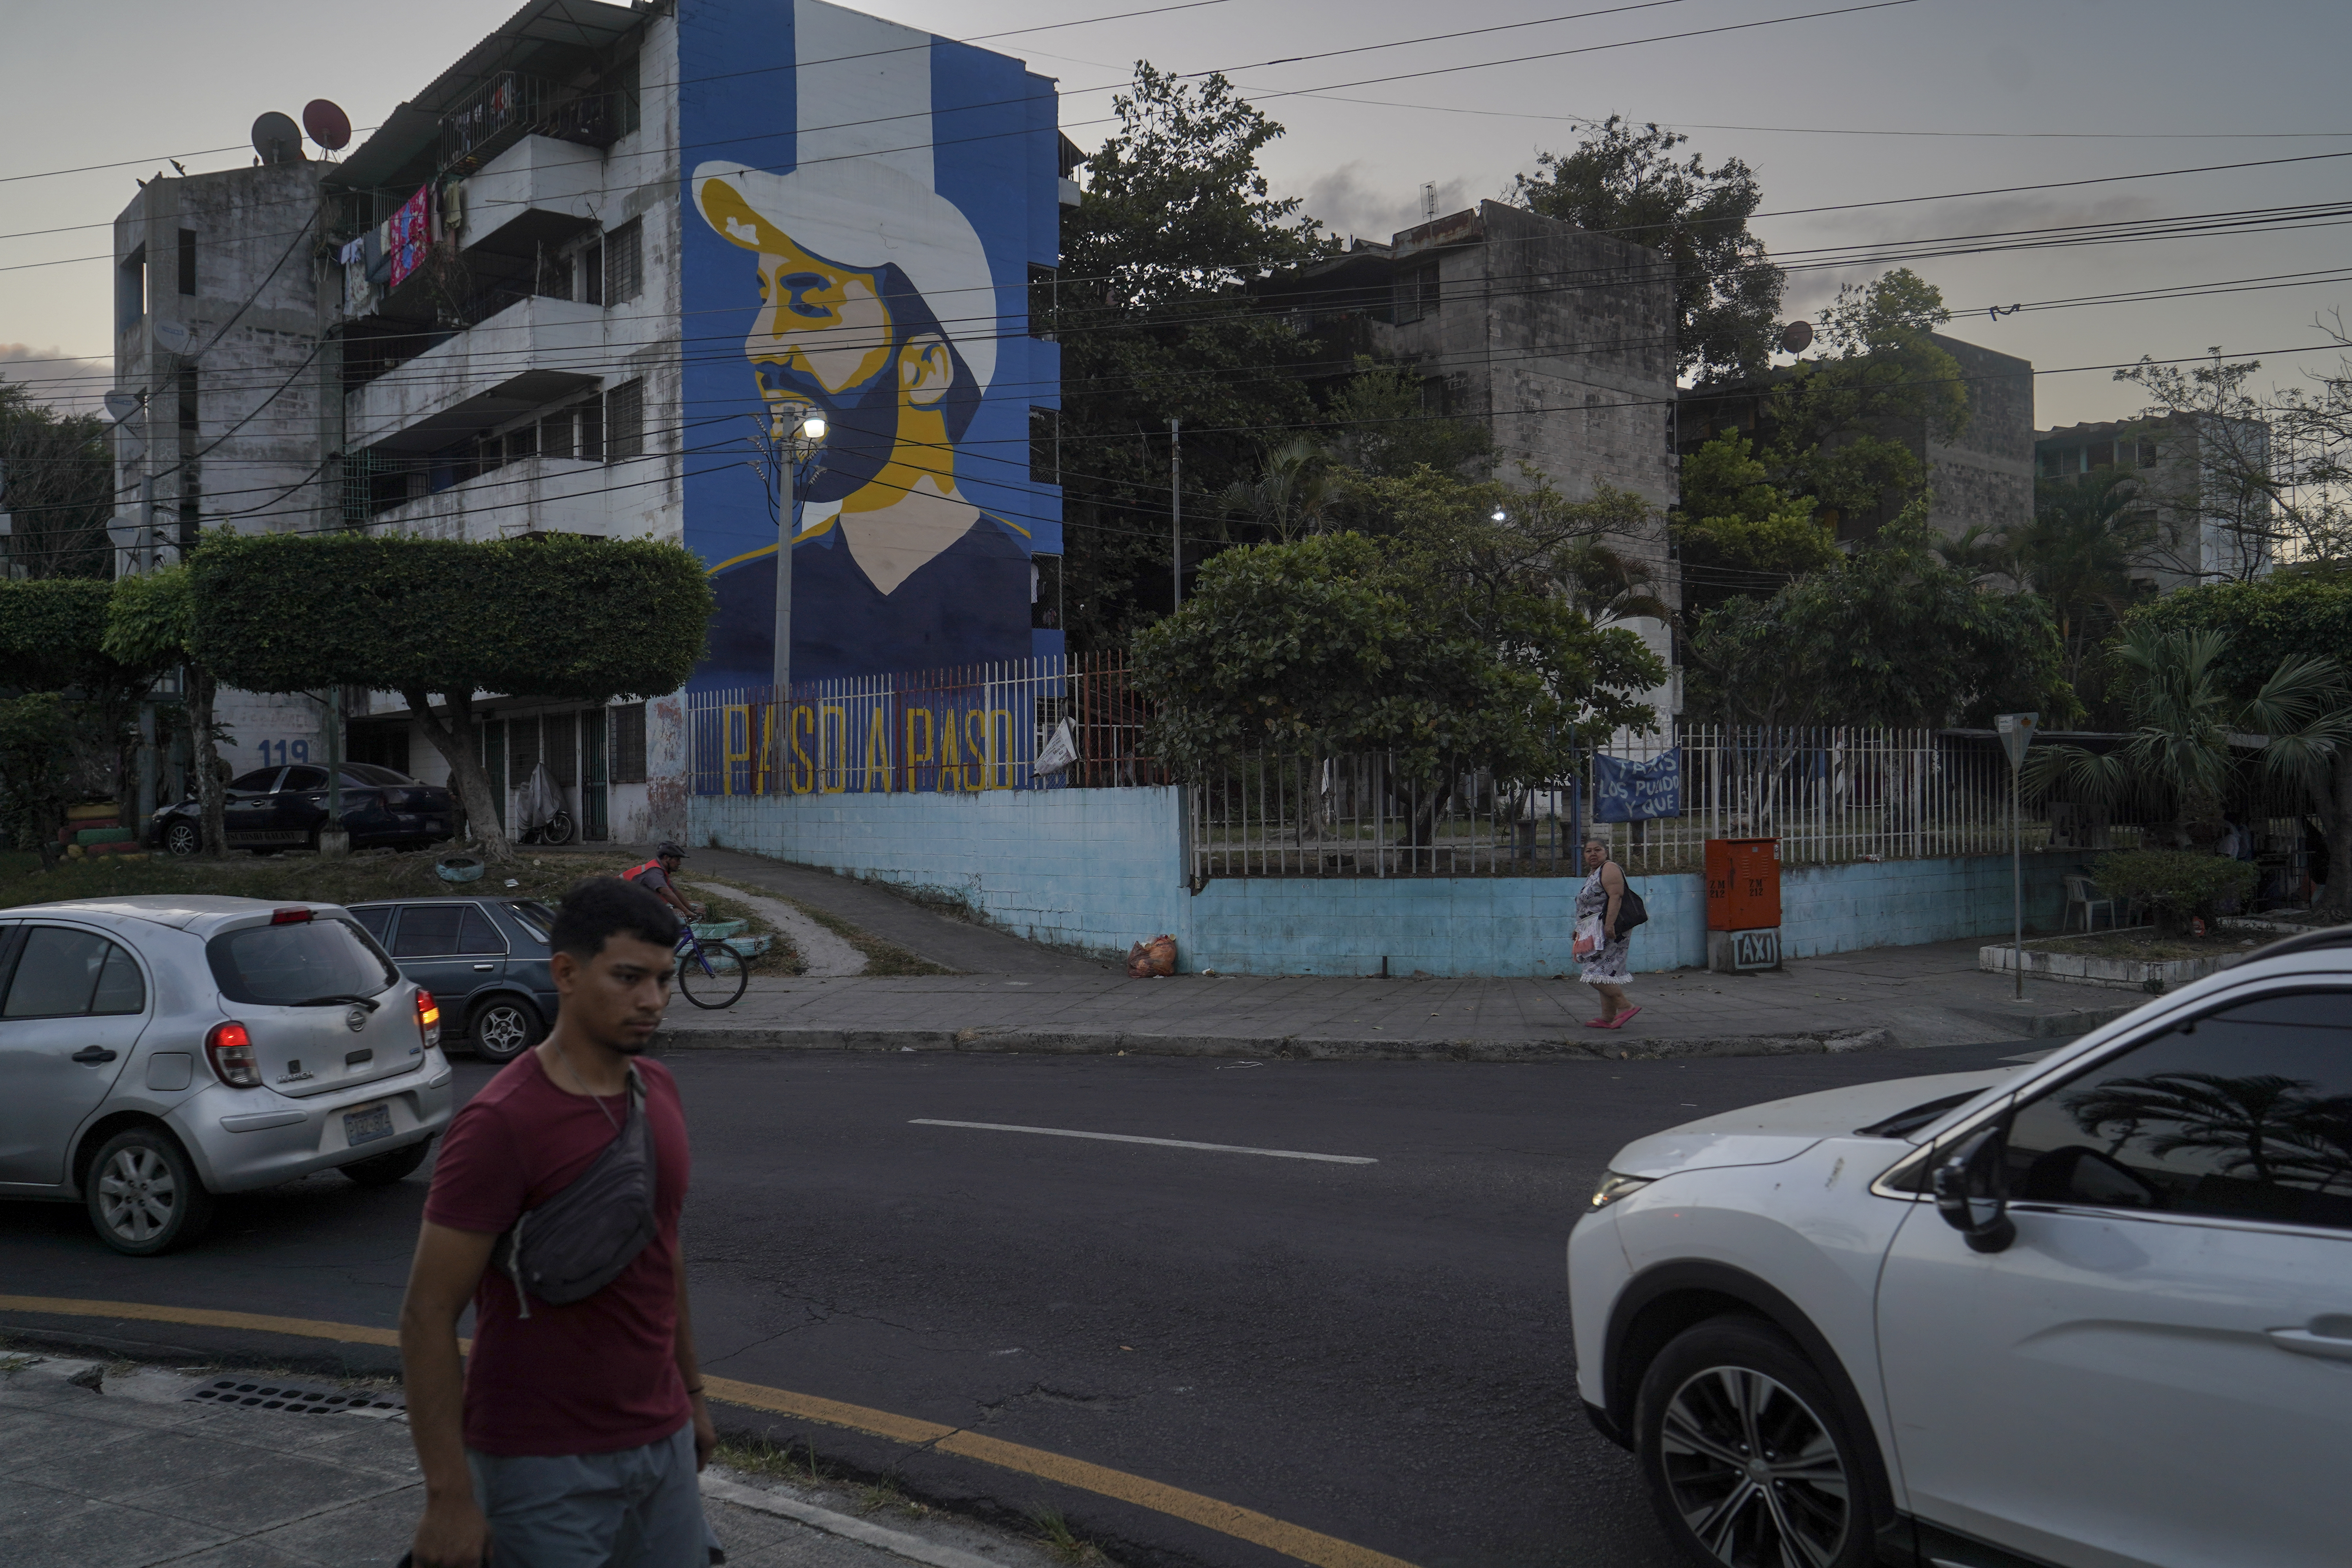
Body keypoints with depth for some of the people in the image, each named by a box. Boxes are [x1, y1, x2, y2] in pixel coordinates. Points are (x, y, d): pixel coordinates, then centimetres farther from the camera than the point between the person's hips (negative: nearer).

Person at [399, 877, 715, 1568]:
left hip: (660, 1444, 7)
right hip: (547, 1464, -6)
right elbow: (427, 1315, -17)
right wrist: (450, 1496, -18)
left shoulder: (658, 1091, 3)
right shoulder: (502, 1123, -19)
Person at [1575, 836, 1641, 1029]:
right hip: (1598, 934, 11)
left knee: (1597, 974, -15)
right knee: (1605, 974, 9)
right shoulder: (1594, 873, 22)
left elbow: (1616, 896, -21)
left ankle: (1626, 1006, -12)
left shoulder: (1609, 868, -9)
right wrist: (1581, 930, 29)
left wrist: (1609, 923, -29)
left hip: (1609, 932, -11)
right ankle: (1608, 1018, 10)